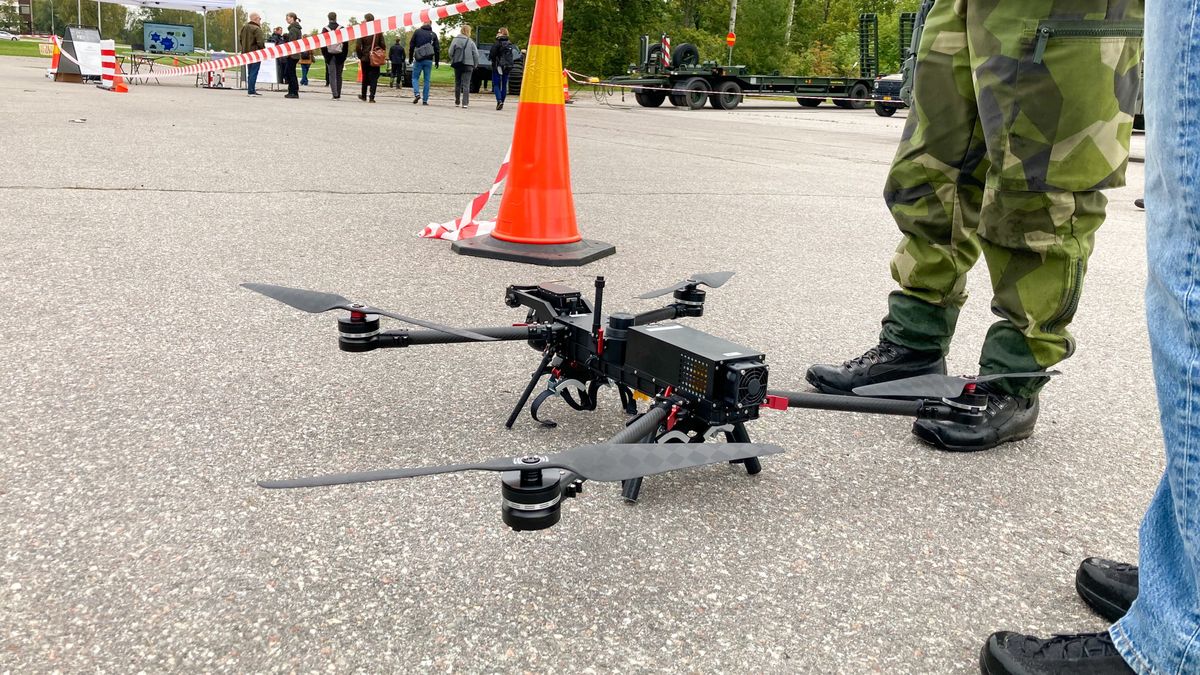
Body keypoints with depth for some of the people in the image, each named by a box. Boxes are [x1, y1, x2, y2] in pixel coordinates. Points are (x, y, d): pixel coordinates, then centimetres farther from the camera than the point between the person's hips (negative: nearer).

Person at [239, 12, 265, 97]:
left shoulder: (244, 27, 11)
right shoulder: (257, 29, -16)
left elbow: (241, 38, 17)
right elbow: (260, 42, -21)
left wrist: (244, 48, 21)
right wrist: (263, 48, -4)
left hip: (246, 52, 8)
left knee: (250, 73, 16)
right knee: (254, 73, -5)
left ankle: (251, 90, 20)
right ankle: (251, 91, -7)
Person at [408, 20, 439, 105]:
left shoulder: (417, 32, 4)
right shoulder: (433, 34, 5)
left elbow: (411, 46, 4)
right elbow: (437, 49, 4)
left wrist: (410, 58, 10)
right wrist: (437, 61, 11)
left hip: (418, 60, -1)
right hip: (429, 60, 1)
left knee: (415, 77, 10)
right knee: (427, 80, 5)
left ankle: (417, 93, -14)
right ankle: (425, 100, 2)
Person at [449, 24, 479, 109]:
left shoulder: (455, 40, -2)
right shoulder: (470, 42, -6)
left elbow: (450, 52, -5)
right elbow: (476, 54, -5)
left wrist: (453, 61, 9)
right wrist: (475, 65, 7)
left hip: (457, 65, 2)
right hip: (468, 65, -2)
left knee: (457, 83, 14)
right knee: (466, 84, -2)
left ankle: (457, 102, 21)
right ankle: (465, 103, -10)